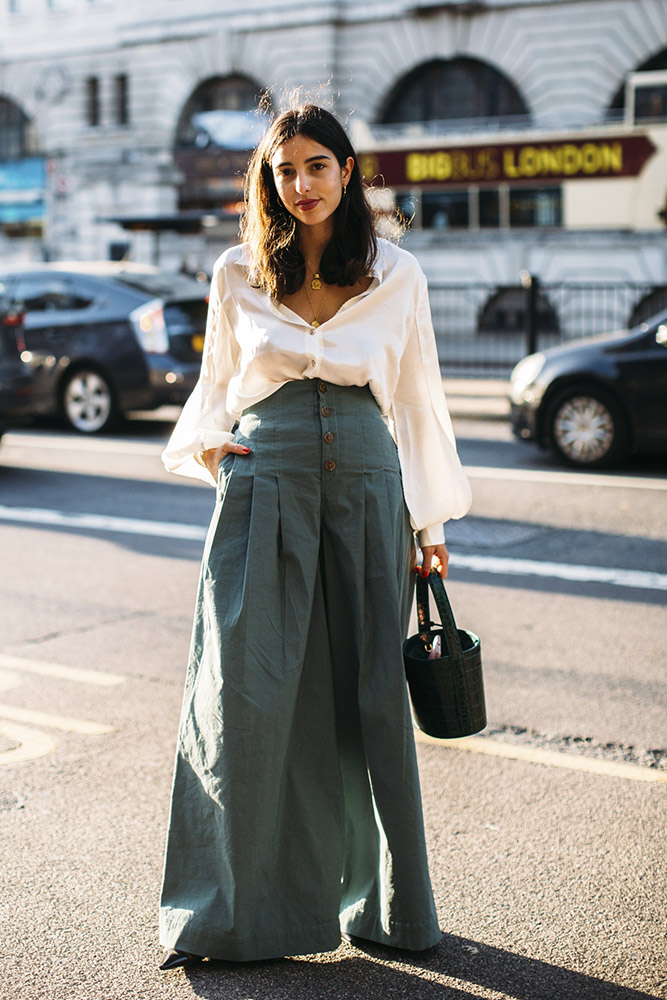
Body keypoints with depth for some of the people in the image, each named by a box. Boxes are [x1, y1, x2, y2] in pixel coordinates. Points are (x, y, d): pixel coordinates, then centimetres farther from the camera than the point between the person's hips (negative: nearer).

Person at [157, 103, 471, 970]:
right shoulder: (238, 275, 9)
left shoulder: (397, 276, 8)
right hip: (264, 485, 0)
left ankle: (386, 904, 19)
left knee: (372, 696, 4)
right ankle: (236, 910, 7)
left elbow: (419, 400, 12)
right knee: (247, 695, -6)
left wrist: (431, 522, 11)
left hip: (367, 486, 1)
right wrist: (203, 444, -2)